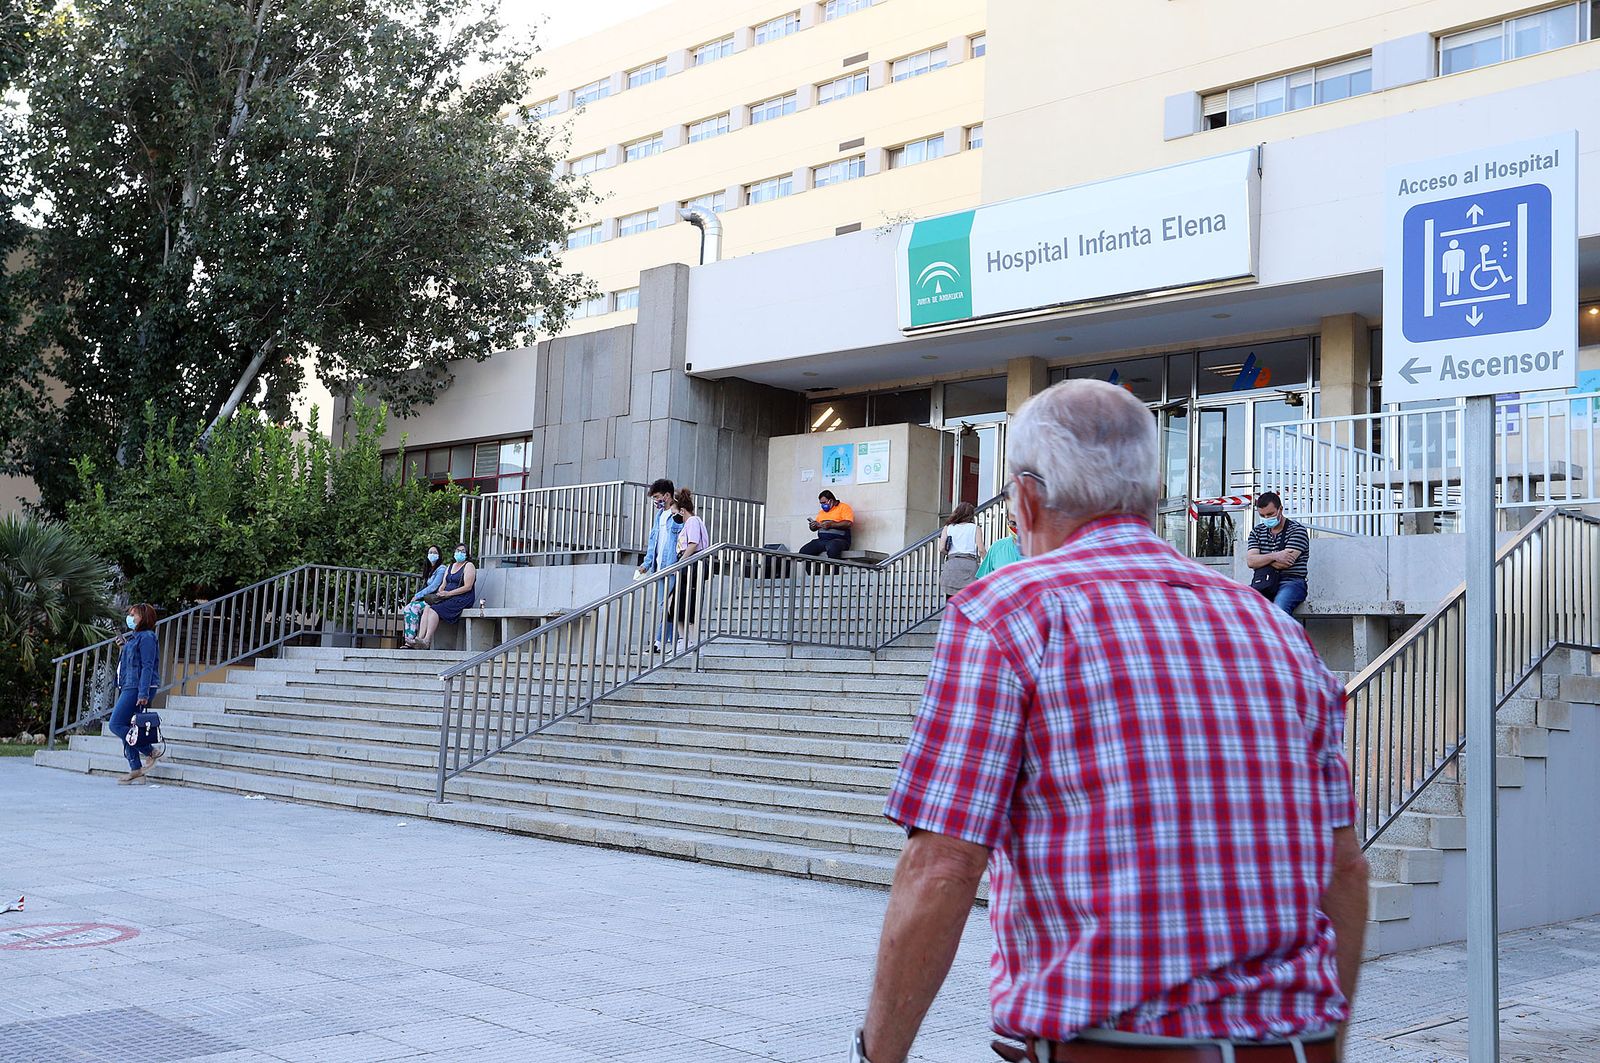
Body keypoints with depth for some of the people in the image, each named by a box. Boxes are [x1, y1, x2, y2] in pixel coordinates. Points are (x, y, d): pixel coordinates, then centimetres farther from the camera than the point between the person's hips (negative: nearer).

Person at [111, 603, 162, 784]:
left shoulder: (146, 637, -11)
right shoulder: (133, 637, 19)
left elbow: (147, 667, -17)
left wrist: (143, 694, -22)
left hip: (137, 688, -10)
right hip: (129, 688, 10)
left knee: (116, 725, -11)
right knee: (127, 727, 7)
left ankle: (151, 752, -5)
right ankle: (135, 768, 10)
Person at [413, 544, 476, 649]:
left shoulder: (469, 566, -1)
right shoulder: (450, 566, 24)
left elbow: (468, 587, -12)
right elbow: (443, 584, 19)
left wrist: (448, 593, -16)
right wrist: (439, 593, -4)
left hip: (462, 599, -7)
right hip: (447, 598, 7)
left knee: (434, 609, -28)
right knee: (427, 608, -20)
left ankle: (427, 640, -37)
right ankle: (420, 637, -32)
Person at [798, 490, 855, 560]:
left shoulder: (843, 507, 4)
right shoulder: (822, 511, 25)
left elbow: (849, 523, -11)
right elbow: (814, 528, 28)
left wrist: (831, 524, -16)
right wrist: (813, 526, 3)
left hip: (839, 540, -6)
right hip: (821, 540, 7)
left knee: (832, 548, -42)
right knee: (803, 551, -17)